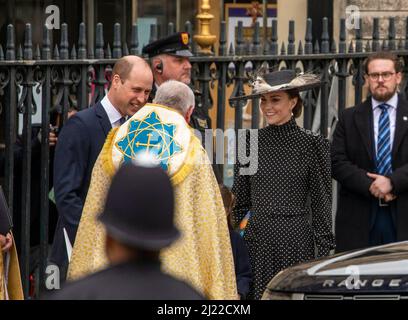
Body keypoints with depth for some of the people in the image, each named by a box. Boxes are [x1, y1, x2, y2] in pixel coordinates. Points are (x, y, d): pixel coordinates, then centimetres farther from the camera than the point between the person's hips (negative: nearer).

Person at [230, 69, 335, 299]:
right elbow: (240, 199, 13)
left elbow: (321, 202, 1)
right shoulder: (251, 142, 8)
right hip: (256, 240, 2)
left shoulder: (312, 143, 0)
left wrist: (324, 252, -3)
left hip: (297, 240, -2)